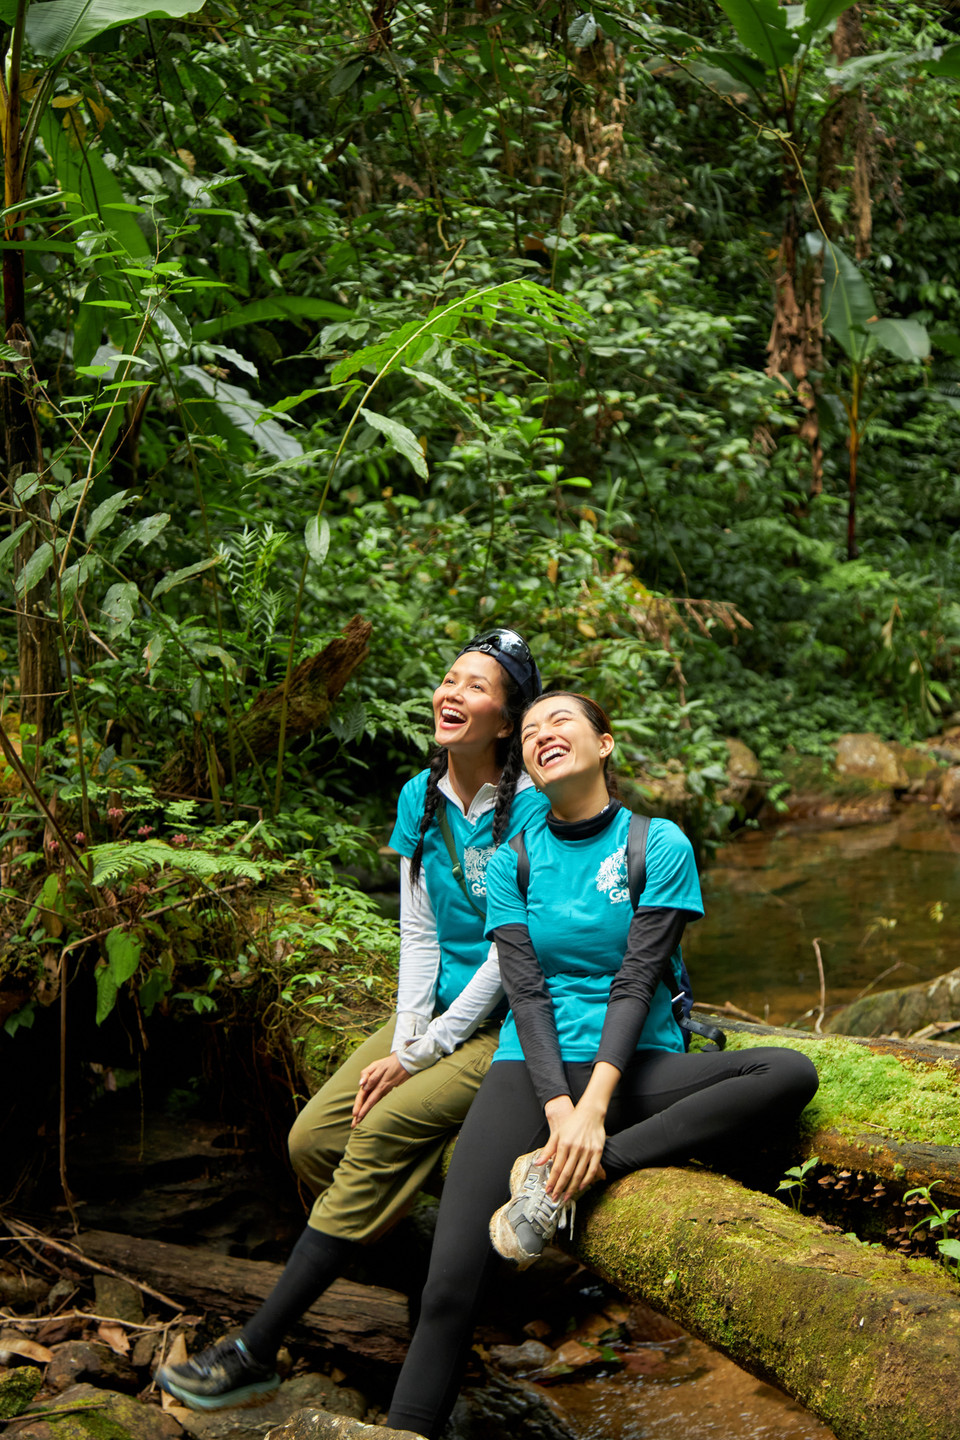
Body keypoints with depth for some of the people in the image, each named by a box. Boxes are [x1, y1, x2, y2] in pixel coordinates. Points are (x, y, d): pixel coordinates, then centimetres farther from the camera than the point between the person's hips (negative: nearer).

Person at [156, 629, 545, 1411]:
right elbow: (418, 931, 7)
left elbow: (511, 953, -16)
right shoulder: (421, 797, 6)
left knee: (384, 1131, -25)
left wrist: (419, 1054, -16)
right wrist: (401, 1039, -6)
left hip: (509, 1023, -7)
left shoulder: (532, 807, -15)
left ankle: (255, 1352, -20)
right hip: (438, 1008, 7)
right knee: (313, 1138, -10)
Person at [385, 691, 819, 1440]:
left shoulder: (660, 846, 1)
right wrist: (559, 1110, -19)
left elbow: (636, 982, -8)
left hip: (634, 1063, 0)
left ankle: (562, 1179, -29)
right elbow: (525, 991, -3)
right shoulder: (513, 860, 7)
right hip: (534, 1066, 0)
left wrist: (593, 1109, -20)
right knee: (450, 1286, -19)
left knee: (792, 1075, -28)